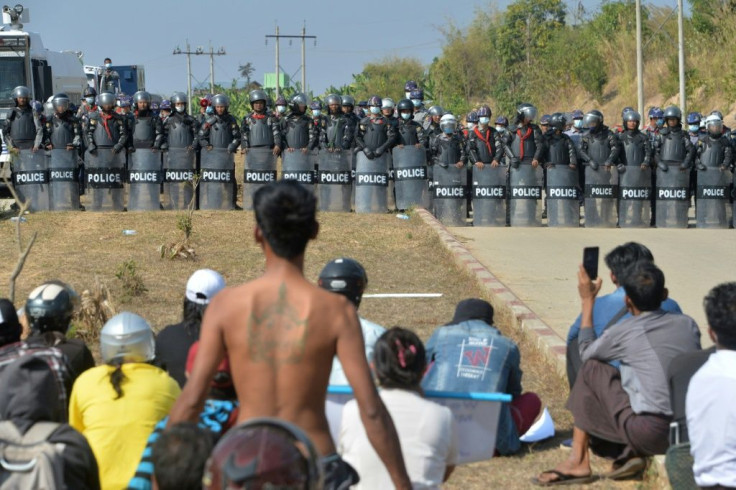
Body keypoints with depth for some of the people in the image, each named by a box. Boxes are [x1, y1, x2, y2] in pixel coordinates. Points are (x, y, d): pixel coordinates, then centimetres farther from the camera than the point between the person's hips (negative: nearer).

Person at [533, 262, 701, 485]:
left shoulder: (624, 332, -2)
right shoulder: (688, 324, 10)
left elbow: (586, 352, 18)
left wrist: (587, 301, 26)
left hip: (650, 433, -6)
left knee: (592, 369, 12)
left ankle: (578, 461, 13)